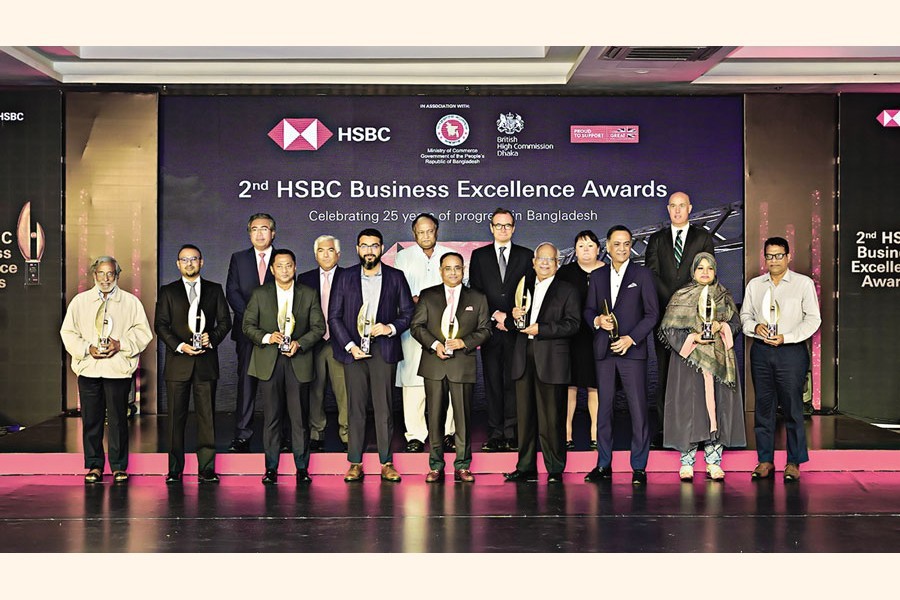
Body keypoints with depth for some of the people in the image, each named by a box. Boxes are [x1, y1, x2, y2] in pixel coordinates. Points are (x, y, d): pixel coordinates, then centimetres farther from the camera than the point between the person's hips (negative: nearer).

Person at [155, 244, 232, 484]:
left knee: (207, 416, -1)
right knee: (176, 417, 2)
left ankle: (206, 468, 4)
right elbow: (160, 325, 2)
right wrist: (180, 346, -12)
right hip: (177, 362, -1)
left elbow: (225, 321, 9)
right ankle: (175, 469, 8)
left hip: (206, 362, 1)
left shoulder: (214, 290, 13)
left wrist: (212, 338, -10)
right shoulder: (167, 291, 9)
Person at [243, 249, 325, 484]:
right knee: (271, 416, 2)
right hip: (268, 362, 0)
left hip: (298, 361, 0)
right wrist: (267, 337, -12)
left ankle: (302, 467, 8)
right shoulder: (259, 294, 8)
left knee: (300, 416, 0)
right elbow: (248, 325, 6)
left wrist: (299, 343, -9)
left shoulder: (309, 294, 8)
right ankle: (271, 467, 9)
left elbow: (319, 327, 6)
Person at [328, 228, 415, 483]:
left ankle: (386, 463, 5)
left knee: (384, 408, -1)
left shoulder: (396, 278, 7)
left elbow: (408, 313, 8)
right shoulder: (345, 277, 7)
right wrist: (350, 346, -6)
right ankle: (355, 463, 7)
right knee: (356, 408, 2)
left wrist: (391, 328, -11)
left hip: (384, 349, 0)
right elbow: (334, 317, 4)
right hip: (353, 349, 0)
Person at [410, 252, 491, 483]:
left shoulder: (477, 298, 11)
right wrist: (434, 344, -9)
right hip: (434, 365, 0)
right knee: (435, 415, 3)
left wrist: (464, 342, -8)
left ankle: (462, 466, 7)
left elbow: (485, 329, 8)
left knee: (463, 416, 0)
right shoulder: (427, 296, 11)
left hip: (463, 365, 0)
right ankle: (435, 466, 9)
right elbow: (416, 325, 6)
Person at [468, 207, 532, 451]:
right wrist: (496, 315, -7)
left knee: (513, 382, -1)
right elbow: (475, 292, 4)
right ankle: (495, 435, 5)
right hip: (490, 329, 1)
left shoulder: (525, 256, 10)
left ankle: (512, 434, 2)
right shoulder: (479, 256, 10)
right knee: (492, 383, 2)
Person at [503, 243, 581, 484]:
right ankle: (526, 468, 13)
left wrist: (541, 329, -15)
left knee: (552, 417, -3)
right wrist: (513, 317, -5)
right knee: (525, 415, 6)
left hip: (550, 361, -4)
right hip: (524, 359, 4)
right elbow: (509, 324, 18)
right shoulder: (524, 286, 18)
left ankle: (555, 470, 5)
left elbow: (572, 324, -6)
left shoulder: (567, 291, 5)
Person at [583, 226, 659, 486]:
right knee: (603, 407, 5)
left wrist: (631, 338, -11)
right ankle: (603, 464, 13)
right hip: (603, 350, 3)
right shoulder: (597, 276, 13)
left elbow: (652, 313, 0)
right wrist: (597, 320, -8)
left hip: (632, 349, -3)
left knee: (638, 408, -5)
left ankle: (639, 467, 1)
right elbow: (588, 310, 15)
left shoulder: (642, 274, 3)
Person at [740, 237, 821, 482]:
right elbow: (744, 315, 16)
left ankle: (794, 462, 5)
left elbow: (813, 319, -2)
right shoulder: (754, 285, 14)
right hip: (761, 351, 4)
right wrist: (755, 327, -7)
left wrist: (786, 337, -13)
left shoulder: (804, 283, 2)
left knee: (793, 408, -3)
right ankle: (765, 460, 13)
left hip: (791, 350, -4)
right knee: (763, 406, 6)